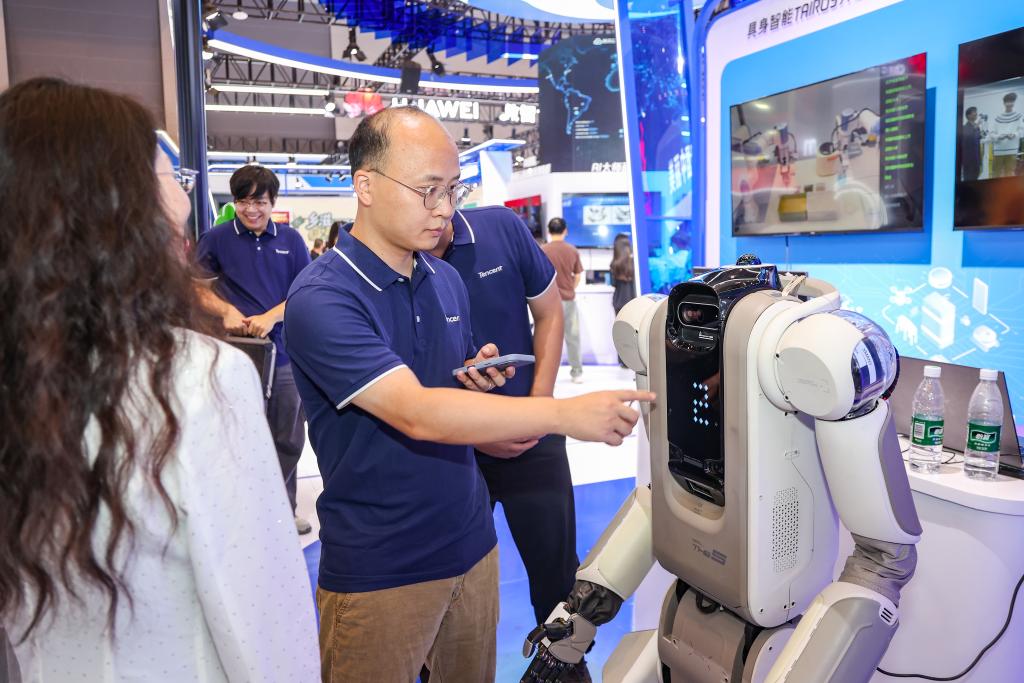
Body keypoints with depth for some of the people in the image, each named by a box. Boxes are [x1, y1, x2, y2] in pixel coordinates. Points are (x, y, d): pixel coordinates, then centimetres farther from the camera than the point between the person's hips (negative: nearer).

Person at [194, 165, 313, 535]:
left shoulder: (291, 240, 6)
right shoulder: (217, 238, 2)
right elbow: (198, 287, 5)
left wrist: (271, 316, -11)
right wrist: (228, 311, -13)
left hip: (286, 352, 2)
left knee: (289, 440, 11)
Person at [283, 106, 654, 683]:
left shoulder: (447, 279, 3)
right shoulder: (322, 298, -19)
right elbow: (418, 415, -29)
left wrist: (480, 384, -8)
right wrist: (567, 413, -31)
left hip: (472, 544, 6)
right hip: (380, 572, -5)